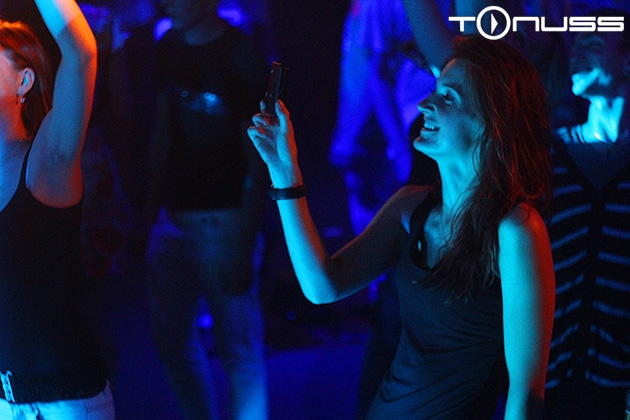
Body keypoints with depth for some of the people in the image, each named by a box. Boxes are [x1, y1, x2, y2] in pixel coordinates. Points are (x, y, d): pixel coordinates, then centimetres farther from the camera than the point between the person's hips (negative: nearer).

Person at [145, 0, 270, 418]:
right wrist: (153, 202, 8)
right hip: (174, 213, 7)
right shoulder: (170, 46, 6)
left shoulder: (243, 54, -13)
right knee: (172, 337, 17)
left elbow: (258, 161, -13)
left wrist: (243, 246, -16)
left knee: (239, 349, 2)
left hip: (222, 221, -7)